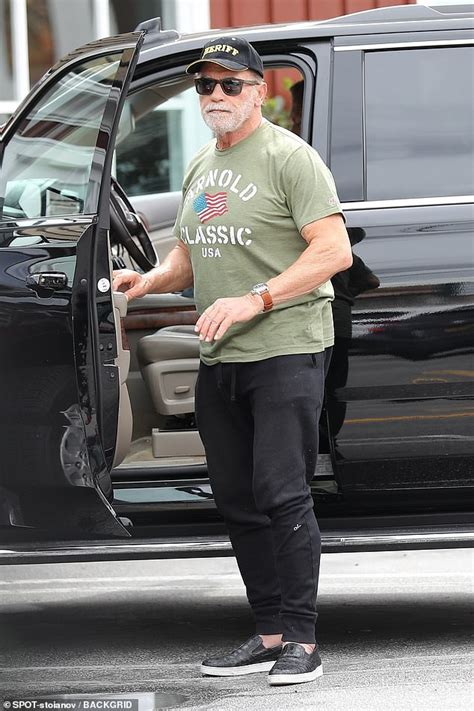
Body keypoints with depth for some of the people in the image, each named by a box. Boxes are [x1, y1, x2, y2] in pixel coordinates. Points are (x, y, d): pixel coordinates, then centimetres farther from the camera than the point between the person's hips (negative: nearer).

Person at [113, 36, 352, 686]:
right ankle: (271, 634, 16)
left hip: (286, 350, -8)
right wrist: (149, 281, 6)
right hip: (219, 361, 8)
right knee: (238, 502, 9)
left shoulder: (288, 156, -7)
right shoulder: (200, 168, 18)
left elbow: (334, 251, -15)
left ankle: (301, 640, -8)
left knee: (282, 496, -12)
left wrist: (255, 301, -23)